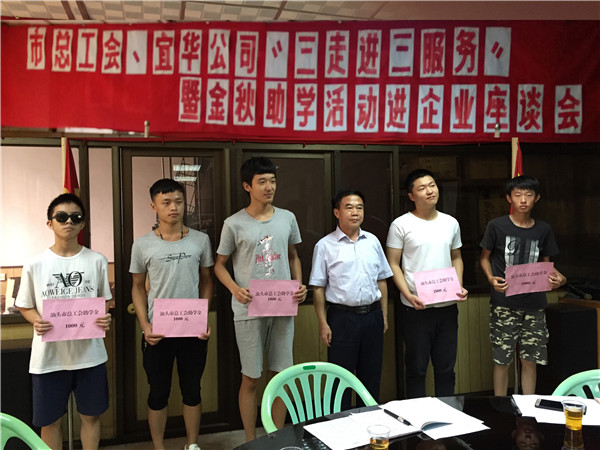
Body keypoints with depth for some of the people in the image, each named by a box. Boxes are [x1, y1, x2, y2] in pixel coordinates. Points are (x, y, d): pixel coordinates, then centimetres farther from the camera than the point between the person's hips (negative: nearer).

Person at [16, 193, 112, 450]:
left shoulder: (97, 261, -2)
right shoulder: (36, 265, -4)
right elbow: (25, 307, 6)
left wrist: (105, 319, -14)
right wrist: (37, 321, -15)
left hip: (89, 353, 1)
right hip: (48, 356, 0)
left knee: (90, 416, 14)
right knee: (50, 420, 13)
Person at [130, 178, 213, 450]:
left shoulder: (200, 240, 0)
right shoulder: (142, 245, -2)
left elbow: (206, 281, 7)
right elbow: (138, 287, 5)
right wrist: (145, 326, -7)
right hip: (158, 332, -1)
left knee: (192, 390, 15)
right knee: (158, 394, 12)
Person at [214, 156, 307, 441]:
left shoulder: (287, 218, 6)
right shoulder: (234, 224, -4)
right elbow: (219, 264, 3)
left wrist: (299, 285, 0)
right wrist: (236, 289, -14)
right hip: (249, 311, -3)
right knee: (251, 379, 6)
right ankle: (251, 441, 23)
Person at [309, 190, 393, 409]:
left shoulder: (372, 241, 9)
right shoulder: (325, 246, -3)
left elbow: (381, 281, 14)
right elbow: (318, 288, -4)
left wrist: (384, 315, 10)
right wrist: (323, 324, -8)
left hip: (372, 315, 4)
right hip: (342, 316, -4)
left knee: (372, 376, 14)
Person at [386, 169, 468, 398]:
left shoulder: (451, 223, 10)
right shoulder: (401, 225, -5)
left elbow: (456, 258, 18)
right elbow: (393, 265, -6)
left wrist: (459, 287, 2)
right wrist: (409, 295, -17)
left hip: (447, 306, 4)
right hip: (416, 308, -4)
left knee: (446, 367, 15)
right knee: (416, 368, 7)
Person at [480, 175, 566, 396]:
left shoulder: (544, 230, 6)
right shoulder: (497, 226, -3)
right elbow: (484, 258, 5)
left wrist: (557, 278, -7)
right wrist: (491, 279, -14)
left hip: (534, 304, 3)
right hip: (504, 303, -3)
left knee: (530, 360, 10)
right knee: (501, 360, 4)